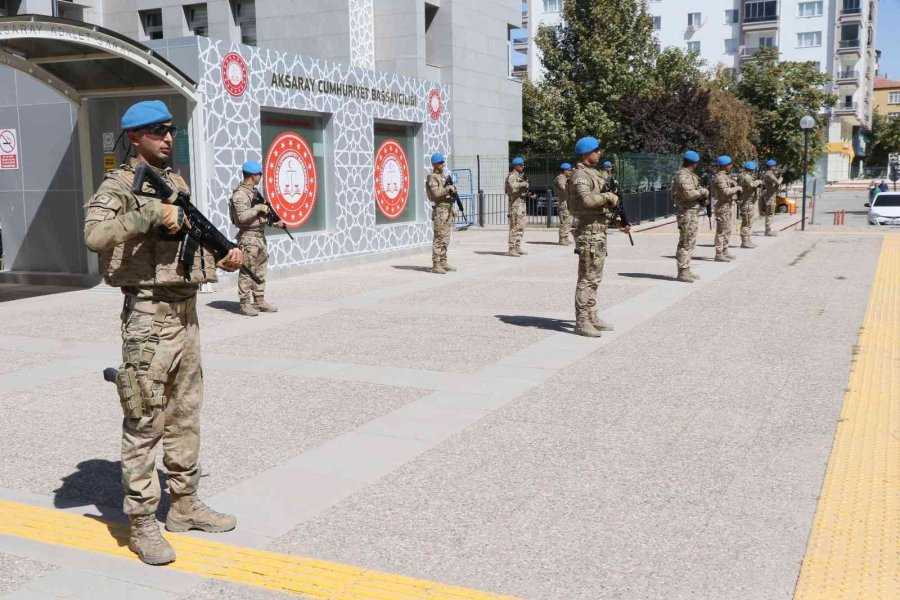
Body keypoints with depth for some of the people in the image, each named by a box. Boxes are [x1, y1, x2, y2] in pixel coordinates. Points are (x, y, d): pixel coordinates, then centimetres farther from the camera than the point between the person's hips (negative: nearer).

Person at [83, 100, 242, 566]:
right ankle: (141, 524, 6)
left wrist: (225, 257, 4)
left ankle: (184, 504, 26)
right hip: (149, 317, -8)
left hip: (186, 312, 8)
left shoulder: (177, 184, 15)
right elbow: (95, 235, -26)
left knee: (185, 415, 14)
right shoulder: (119, 185, -8)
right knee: (144, 422, -3)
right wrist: (153, 213, -26)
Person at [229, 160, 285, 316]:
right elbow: (242, 216, -24)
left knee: (261, 271, 12)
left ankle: (260, 301, 19)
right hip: (248, 237, -9)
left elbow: (262, 214, 24)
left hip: (260, 235, 9)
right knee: (247, 272, -6)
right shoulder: (240, 194, -13)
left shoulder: (254, 191, 16)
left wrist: (275, 221, 9)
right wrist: (259, 208, -18)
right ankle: (245, 304, -1)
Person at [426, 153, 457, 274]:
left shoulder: (443, 176, 19)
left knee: (446, 238, 10)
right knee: (439, 238, -10)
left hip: (448, 209, 9)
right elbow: (436, 193, -20)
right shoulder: (432, 177, -7)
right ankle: (436, 265, -9)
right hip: (440, 209, -9)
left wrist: (452, 190, 8)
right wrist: (448, 188, -14)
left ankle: (443, 263, 15)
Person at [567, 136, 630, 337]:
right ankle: (582, 322, -3)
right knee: (587, 279, -7)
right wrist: (609, 196, -19)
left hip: (599, 232, 10)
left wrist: (617, 222, 16)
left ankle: (592, 317, 22)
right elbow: (587, 200, -32)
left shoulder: (593, 173, 17)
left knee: (594, 277, 14)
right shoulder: (580, 175, -14)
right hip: (589, 232, -10)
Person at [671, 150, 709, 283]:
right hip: (687, 213, -11)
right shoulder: (683, 176, -16)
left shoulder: (688, 175, 17)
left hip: (691, 213, 11)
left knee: (690, 242, 15)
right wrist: (703, 191, -13)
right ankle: (682, 272, -5)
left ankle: (686, 270, 21)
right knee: (686, 243, -8)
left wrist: (701, 198, 7)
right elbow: (688, 193, -28)